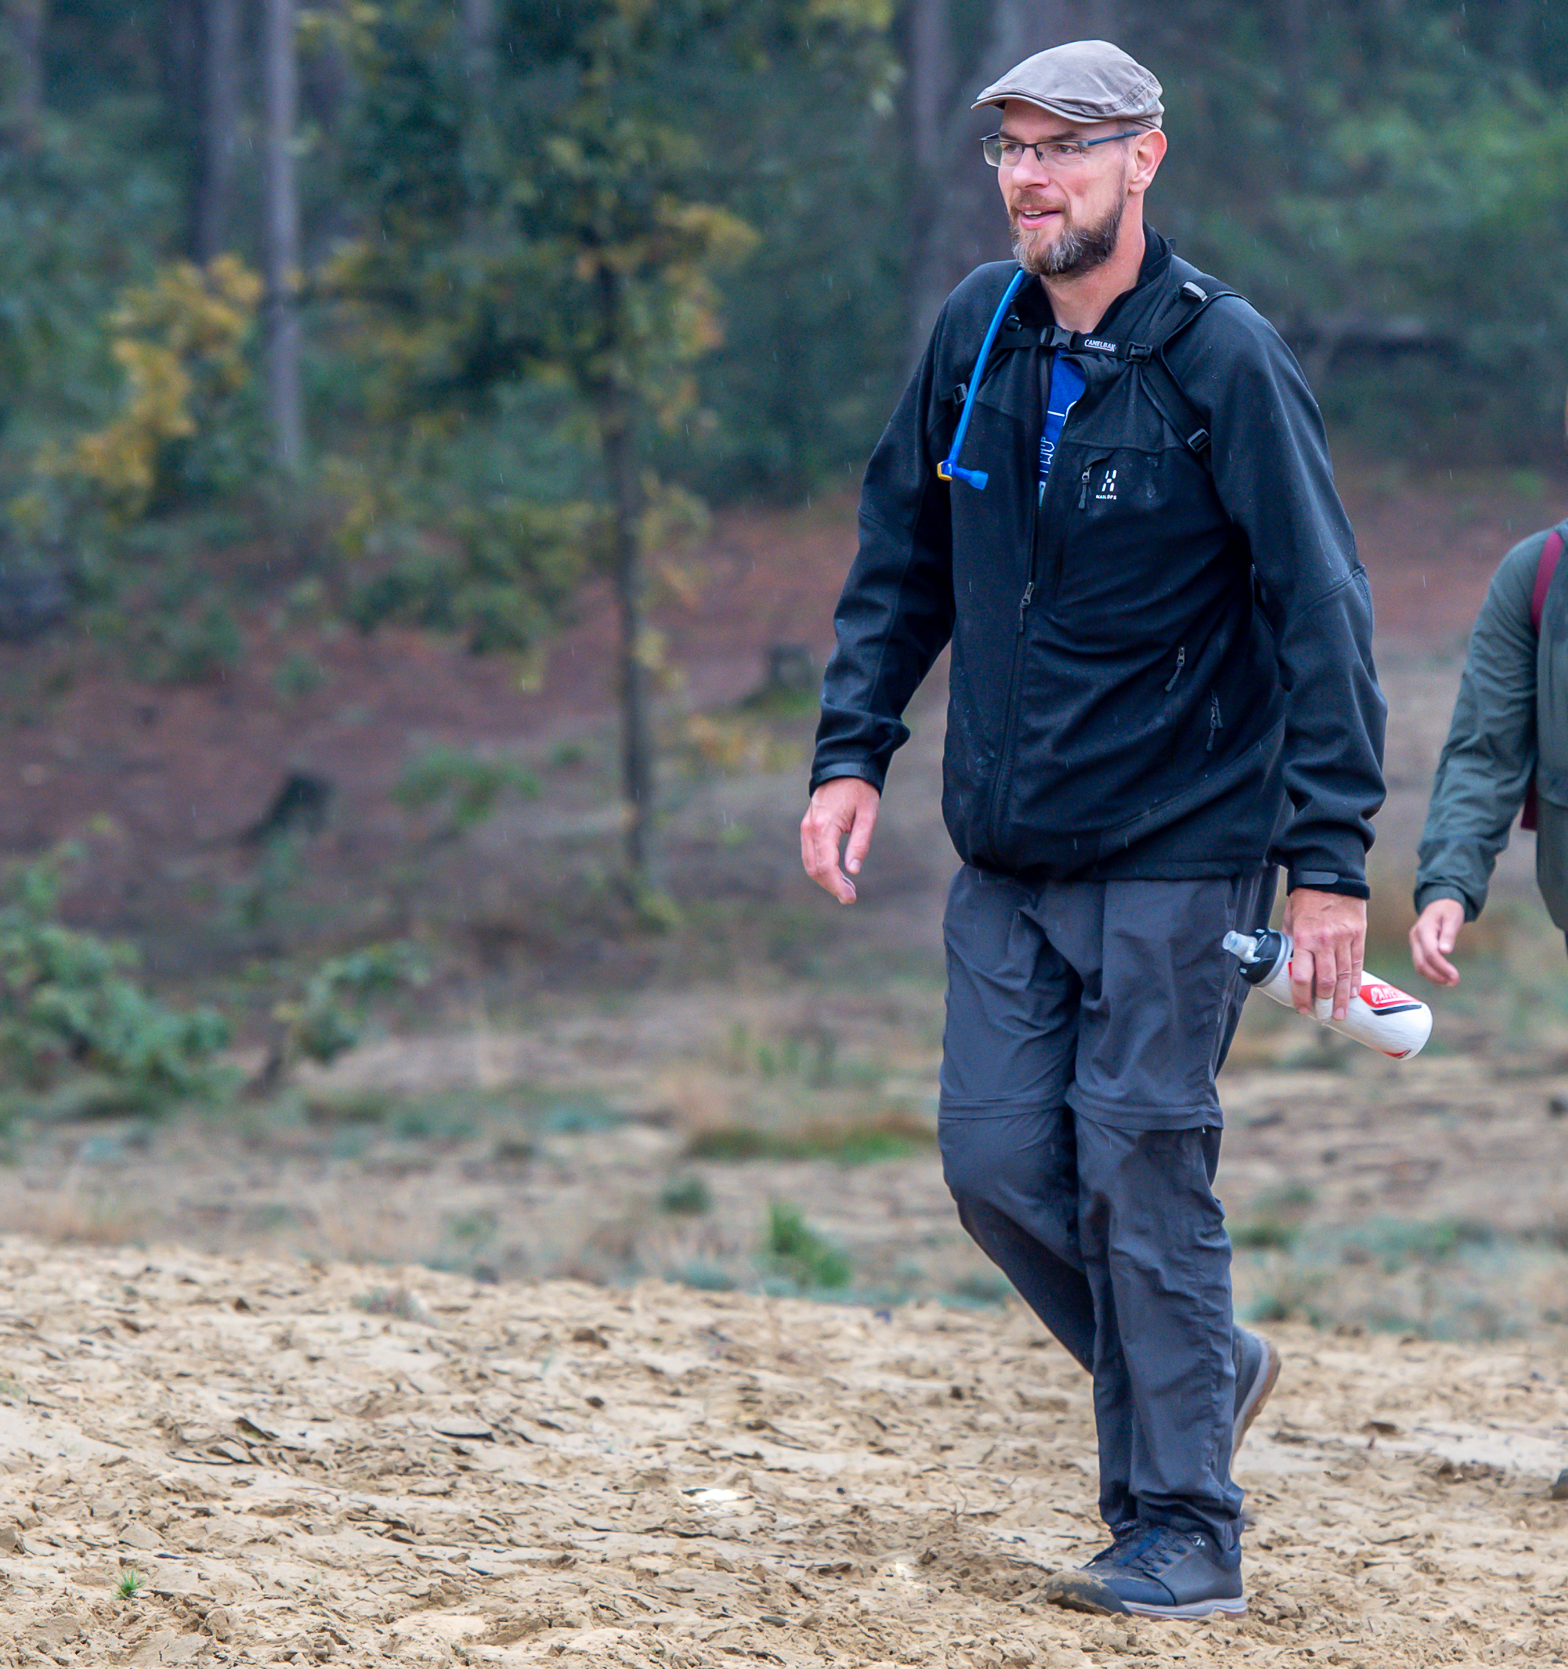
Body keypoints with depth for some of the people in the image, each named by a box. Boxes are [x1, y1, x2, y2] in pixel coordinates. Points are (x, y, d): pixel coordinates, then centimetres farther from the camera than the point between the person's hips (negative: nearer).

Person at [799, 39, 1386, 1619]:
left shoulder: (1223, 359, -12)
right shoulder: (975, 334, 4)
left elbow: (1319, 612, -11)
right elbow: (901, 558, 16)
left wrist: (1330, 857, -15)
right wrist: (851, 751, 6)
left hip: (1178, 849, -5)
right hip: (1006, 852, 5)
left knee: (1140, 1173, -6)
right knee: (998, 1161, 2)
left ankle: (1180, 1533, 3)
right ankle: (1205, 1370, 26)